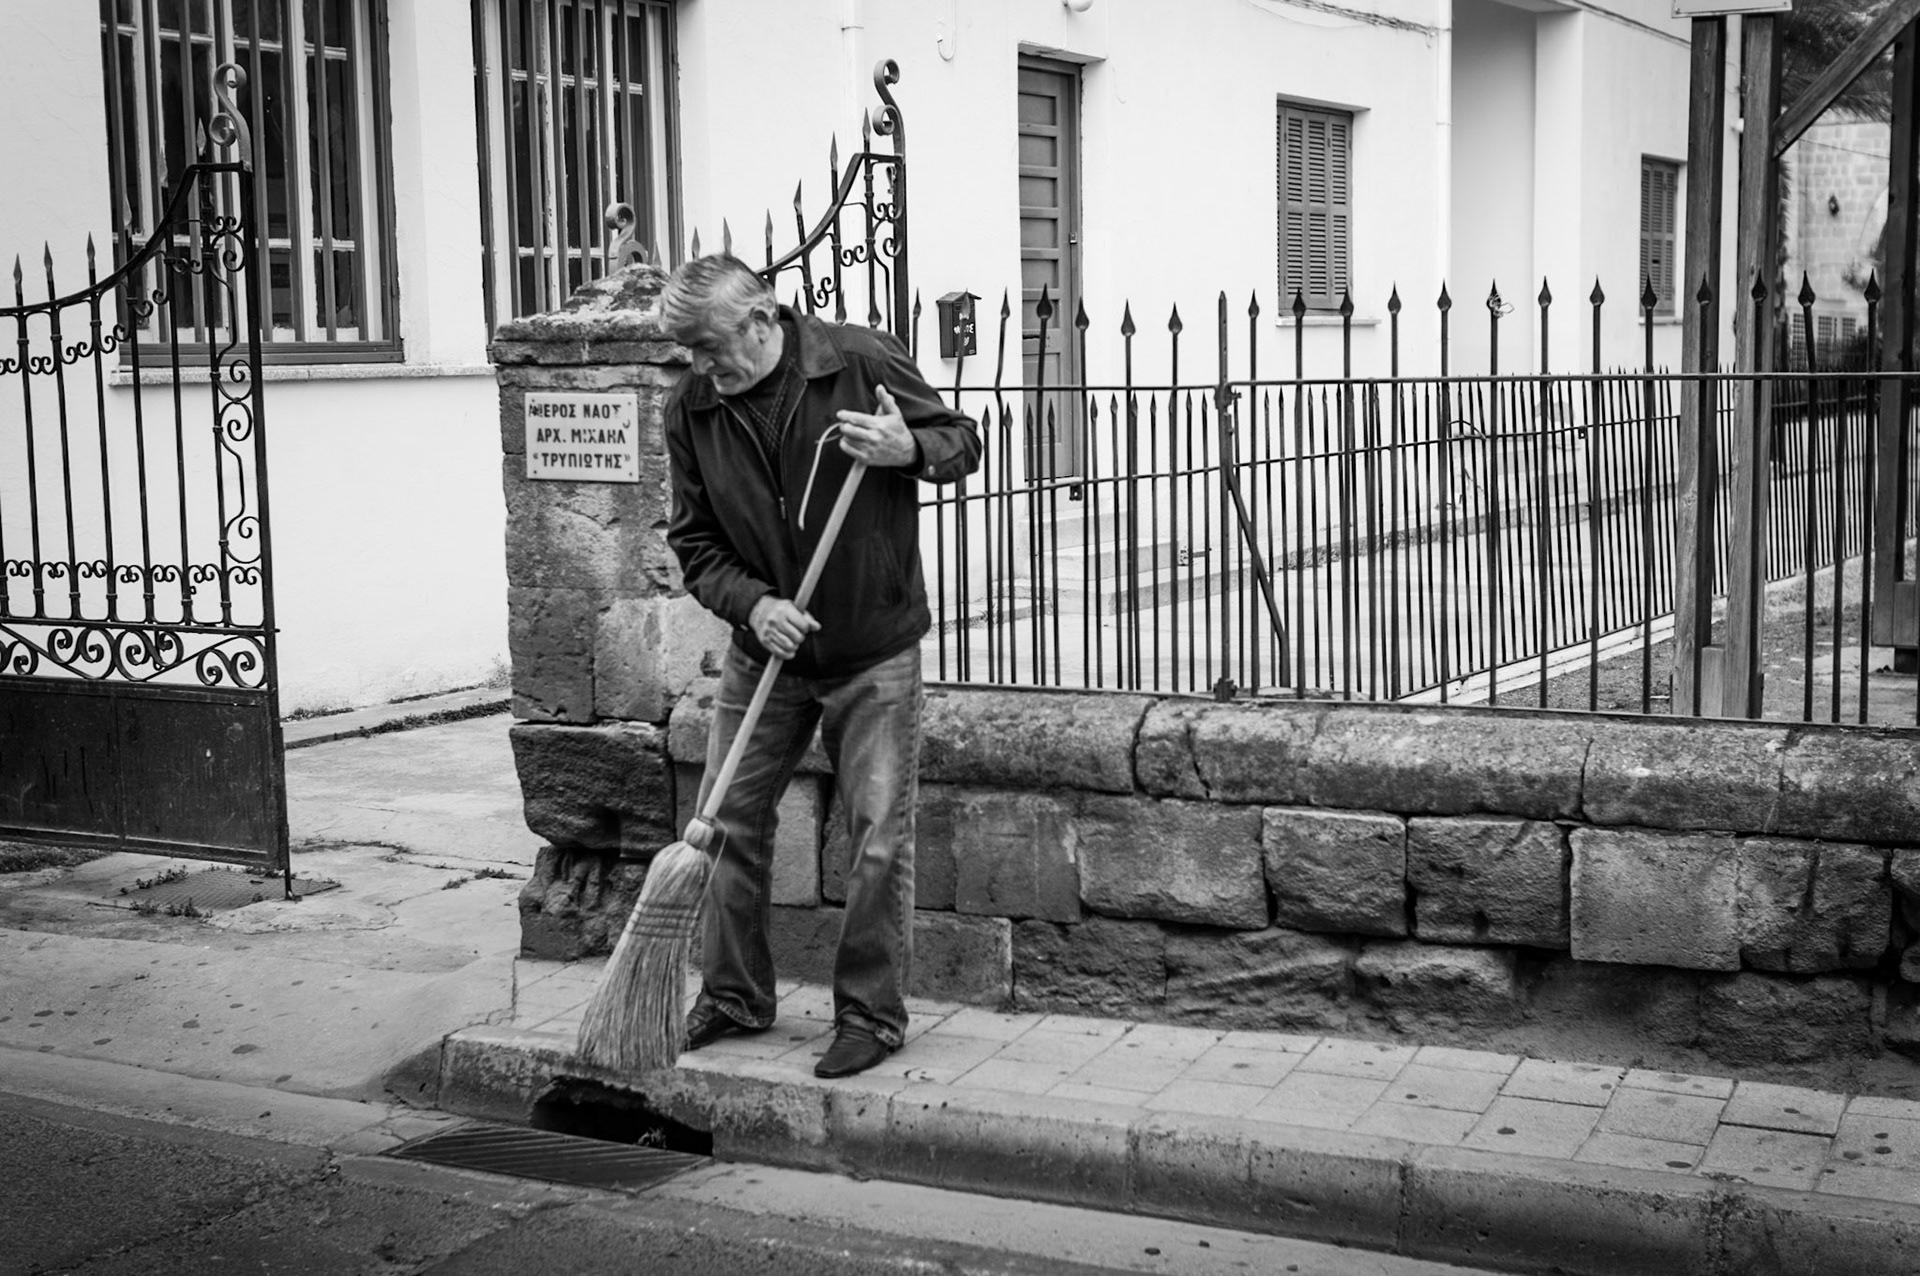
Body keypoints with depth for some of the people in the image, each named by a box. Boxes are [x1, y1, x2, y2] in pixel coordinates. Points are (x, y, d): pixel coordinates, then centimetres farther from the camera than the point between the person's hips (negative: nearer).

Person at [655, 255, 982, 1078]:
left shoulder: (864, 361, -12)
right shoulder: (691, 410, -4)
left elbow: (964, 441, -1)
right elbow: (694, 542, 1)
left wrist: (911, 449, -24)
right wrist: (751, 604, -17)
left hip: (874, 654, -3)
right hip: (763, 650, 4)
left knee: (878, 838, -1)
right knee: (728, 820, 8)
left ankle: (872, 1013, 12)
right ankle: (732, 996, 25)